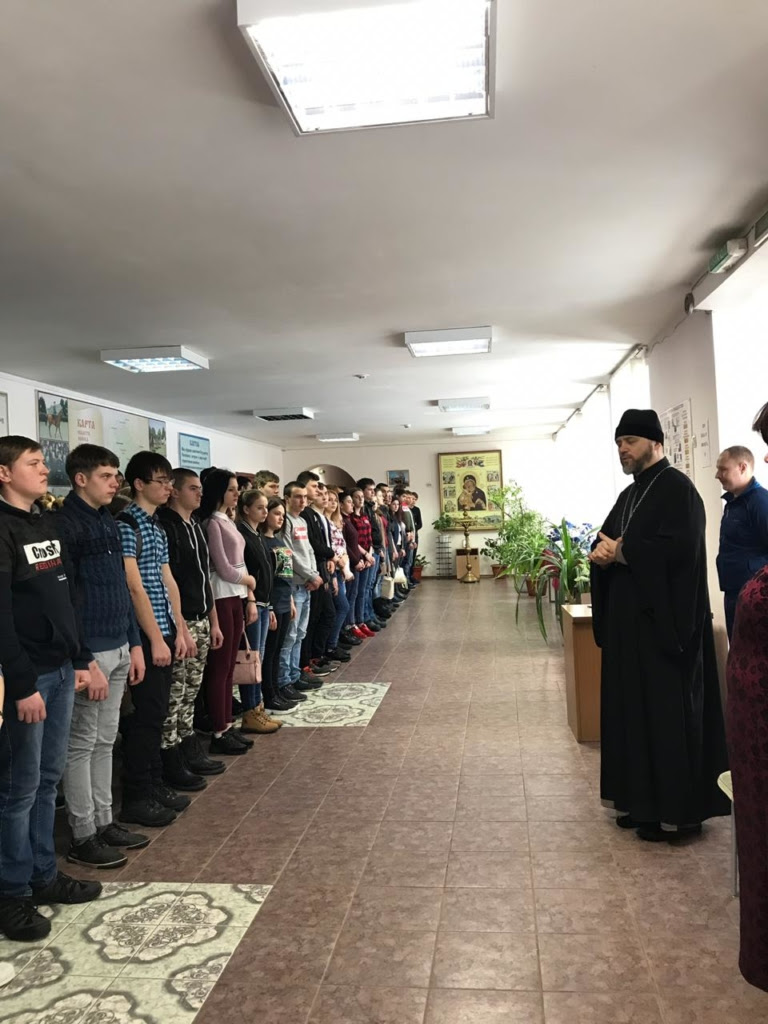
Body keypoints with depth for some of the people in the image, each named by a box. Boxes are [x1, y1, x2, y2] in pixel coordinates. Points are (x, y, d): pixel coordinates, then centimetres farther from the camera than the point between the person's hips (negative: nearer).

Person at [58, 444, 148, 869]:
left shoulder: (108, 521, 13)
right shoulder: (64, 523, -14)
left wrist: (134, 643, 14)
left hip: (118, 649, 8)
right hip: (89, 652, -8)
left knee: (104, 741, 16)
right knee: (81, 745, 4)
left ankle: (104, 823, 27)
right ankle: (83, 838, 15)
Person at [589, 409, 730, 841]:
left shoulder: (677, 488, -11)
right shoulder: (629, 496, 16)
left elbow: (679, 548, -24)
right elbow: (606, 543, 15)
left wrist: (621, 552, -15)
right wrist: (603, 552, -9)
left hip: (665, 619, -9)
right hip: (631, 618, 9)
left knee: (669, 712, -2)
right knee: (634, 708, 12)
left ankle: (677, 810, 10)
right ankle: (642, 799, 24)